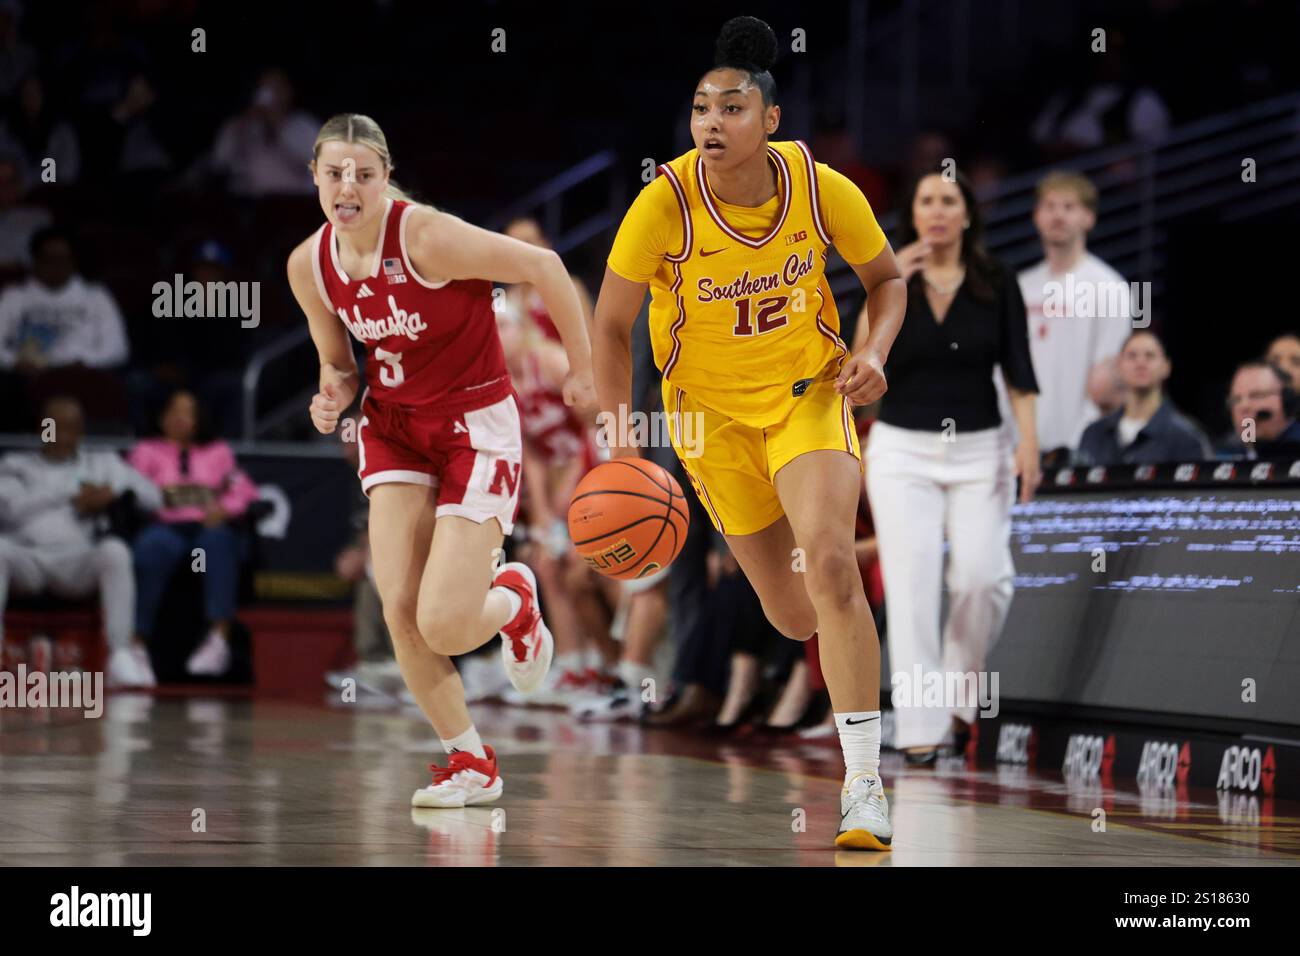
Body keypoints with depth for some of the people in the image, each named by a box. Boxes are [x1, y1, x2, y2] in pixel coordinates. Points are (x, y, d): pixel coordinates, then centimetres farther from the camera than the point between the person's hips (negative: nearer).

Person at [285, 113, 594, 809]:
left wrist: (584, 371, -9)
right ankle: (471, 764, 11)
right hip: (393, 424, 5)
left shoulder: (427, 237, -24)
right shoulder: (309, 266, -4)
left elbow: (543, 267, -17)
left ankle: (513, 601, 25)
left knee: (443, 625, -13)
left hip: (476, 425, -5)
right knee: (398, 608, -9)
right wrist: (333, 398, -12)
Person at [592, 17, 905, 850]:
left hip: (809, 391, 0)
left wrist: (874, 355, -17)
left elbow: (887, 279, 2)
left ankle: (865, 783, -19)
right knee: (796, 618, 6)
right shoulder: (666, 202, -21)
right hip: (712, 411, 0)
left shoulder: (822, 188, -17)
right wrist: (619, 447, -18)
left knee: (830, 561, -25)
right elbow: (611, 326, -10)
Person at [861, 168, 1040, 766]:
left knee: (983, 576, -13)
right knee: (911, 584, -10)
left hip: (978, 448, 0)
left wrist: (1028, 441, -9)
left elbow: (1018, 372, 2)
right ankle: (920, 728, -8)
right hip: (903, 450, 0)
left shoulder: (997, 284, 4)